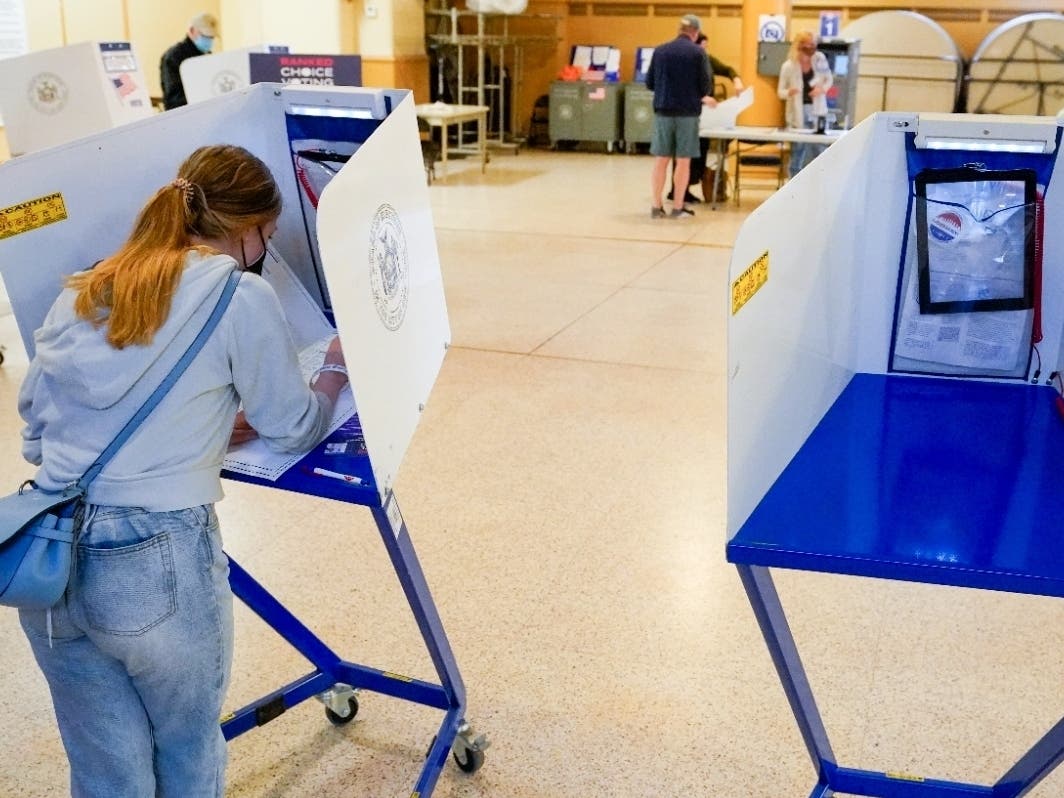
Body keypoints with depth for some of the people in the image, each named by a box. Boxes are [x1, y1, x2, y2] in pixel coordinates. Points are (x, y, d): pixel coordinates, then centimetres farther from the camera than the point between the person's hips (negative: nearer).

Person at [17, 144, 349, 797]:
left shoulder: (80, 293, 12)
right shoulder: (241, 294, -4)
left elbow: (34, 439, 14)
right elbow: (295, 429, 5)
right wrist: (337, 366, 26)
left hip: (47, 562, 5)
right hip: (156, 563, -5)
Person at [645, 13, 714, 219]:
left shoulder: (660, 50, 4)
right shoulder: (698, 52, -5)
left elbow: (649, 83, 8)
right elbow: (706, 84, -5)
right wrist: (703, 97, 16)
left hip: (663, 111, 3)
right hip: (687, 112, -3)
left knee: (660, 160, 7)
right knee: (683, 161, 5)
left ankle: (656, 207, 7)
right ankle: (677, 207, 8)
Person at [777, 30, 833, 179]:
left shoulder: (820, 59, -1)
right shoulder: (788, 66, -7)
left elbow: (829, 79, 13)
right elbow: (780, 91, 0)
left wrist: (822, 89, -9)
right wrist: (789, 92, -23)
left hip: (817, 112, 2)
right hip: (798, 114, -2)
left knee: (820, 151, 0)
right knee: (797, 152, 1)